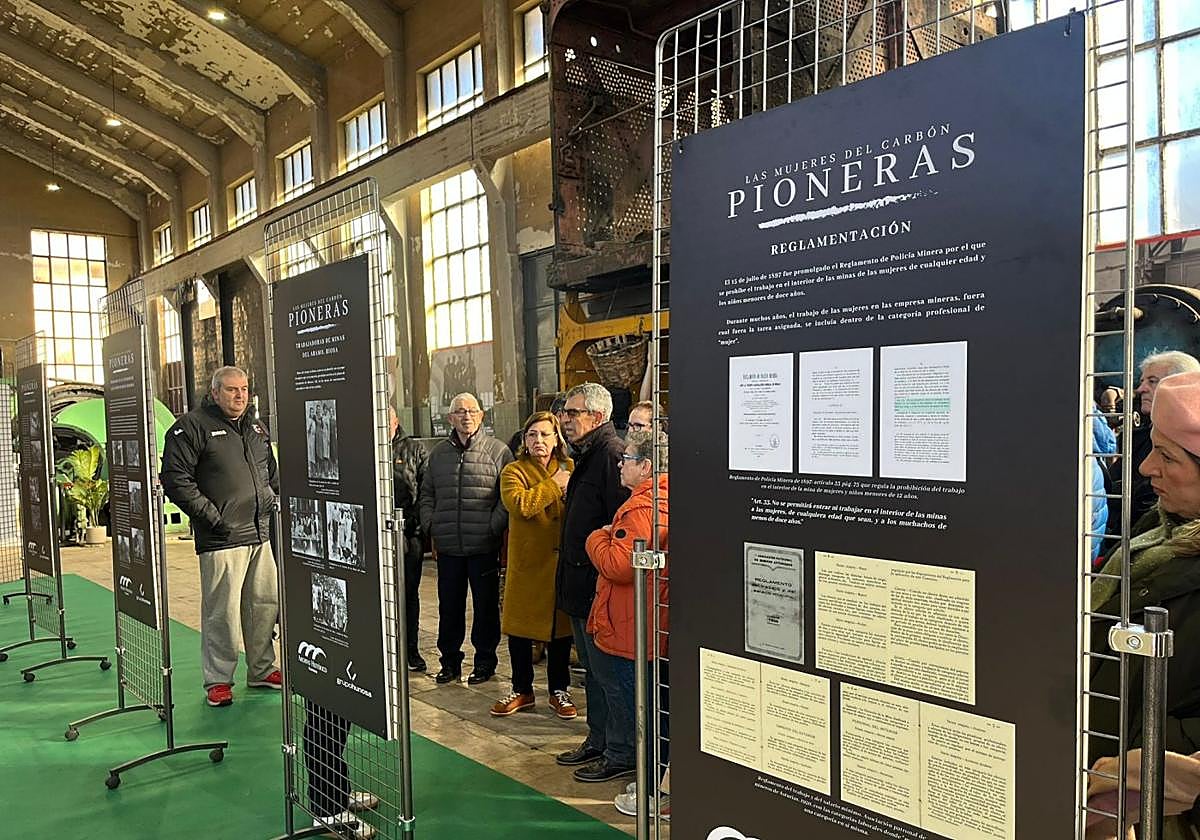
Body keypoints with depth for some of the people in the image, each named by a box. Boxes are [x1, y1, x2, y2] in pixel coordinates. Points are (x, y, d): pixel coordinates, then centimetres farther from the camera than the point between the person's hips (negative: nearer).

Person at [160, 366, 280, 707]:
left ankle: (261, 670, 27)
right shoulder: (192, 426, -5)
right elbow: (175, 478, -12)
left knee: (266, 603, 12)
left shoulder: (256, 428, 17)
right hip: (221, 539, -7)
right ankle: (217, 679, 14)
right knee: (222, 611, -2)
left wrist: (273, 497, 12)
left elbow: (272, 472, 29)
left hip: (260, 535, 7)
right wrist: (210, 515, -15)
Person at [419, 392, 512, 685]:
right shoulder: (439, 453, 13)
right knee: (449, 606, 11)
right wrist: (430, 525, 7)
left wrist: (494, 527, -12)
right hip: (447, 546, 4)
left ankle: (485, 660, 22)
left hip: (484, 546, -3)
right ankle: (450, 660, 26)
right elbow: (426, 494, 20)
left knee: (486, 605, 7)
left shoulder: (498, 451, -2)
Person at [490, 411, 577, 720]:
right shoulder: (514, 472, -2)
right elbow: (519, 504, -21)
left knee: (560, 626, 11)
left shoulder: (570, 469, 8)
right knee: (519, 627, 7)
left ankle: (559, 691, 26)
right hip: (526, 562, -2)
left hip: (562, 561, 2)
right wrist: (555, 484, -17)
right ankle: (522, 690, 26)